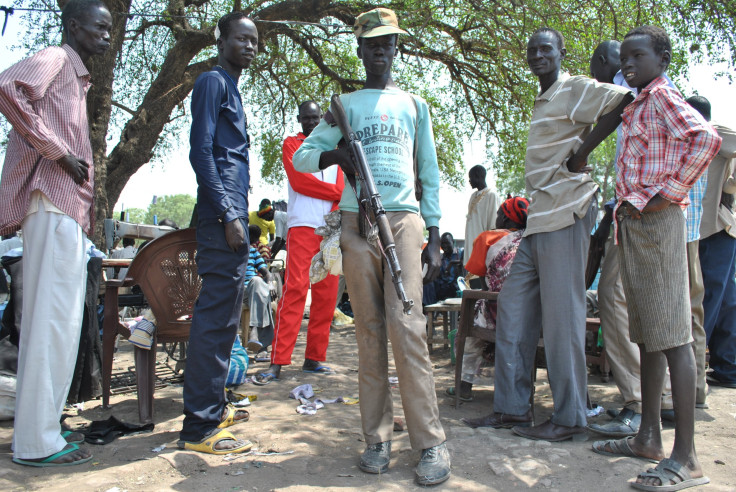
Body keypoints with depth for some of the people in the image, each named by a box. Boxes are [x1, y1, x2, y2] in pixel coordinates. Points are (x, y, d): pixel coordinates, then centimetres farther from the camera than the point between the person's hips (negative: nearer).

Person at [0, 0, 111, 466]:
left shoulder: (76, 78, 26)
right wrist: (60, 152, -18)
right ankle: (37, 441, -3)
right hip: (53, 204, -10)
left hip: (66, 210, 10)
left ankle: (41, 426, 20)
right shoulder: (54, 59, -1)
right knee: (54, 319, -9)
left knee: (52, 322, 11)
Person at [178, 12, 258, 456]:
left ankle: (213, 406, 23)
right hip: (222, 215, -10)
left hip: (232, 216, 10)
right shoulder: (212, 82, -2)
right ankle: (200, 427, -4)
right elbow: (201, 152, -13)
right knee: (216, 316, -10)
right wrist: (228, 216, -19)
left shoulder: (232, 90, 25)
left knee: (224, 316, 13)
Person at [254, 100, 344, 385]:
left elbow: (341, 190, 11)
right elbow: (298, 180, -5)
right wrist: (334, 193, 0)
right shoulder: (292, 144, 11)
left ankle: (314, 358, 7)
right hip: (303, 227, -5)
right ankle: (278, 362, -13)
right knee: (295, 289, -13)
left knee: (326, 295, 1)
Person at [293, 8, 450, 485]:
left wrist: (435, 236, 5)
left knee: (406, 326, -12)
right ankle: (378, 437, 10)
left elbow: (430, 173, 14)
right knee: (369, 332, 1)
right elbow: (301, 157, 14)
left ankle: (432, 442, -5)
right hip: (357, 223, 1)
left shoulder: (414, 104, 18)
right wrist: (334, 154, -9)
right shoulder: (344, 106, 17)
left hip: (404, 219, -1)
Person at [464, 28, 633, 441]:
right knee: (513, 311, 8)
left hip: (565, 213, -9)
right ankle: (512, 407, 16)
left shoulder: (574, 89, -2)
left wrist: (580, 153, -16)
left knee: (562, 315, -6)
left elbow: (623, 101, -18)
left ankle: (570, 418, 6)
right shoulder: (542, 103, 24)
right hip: (538, 219, 9)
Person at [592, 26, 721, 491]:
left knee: (672, 335, -9)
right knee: (647, 334, 11)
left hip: (656, 221, -10)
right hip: (633, 223, 10)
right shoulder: (638, 106, 23)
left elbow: (706, 138, -22)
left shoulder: (662, 95, -5)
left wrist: (669, 192, -17)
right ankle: (649, 437, 21)